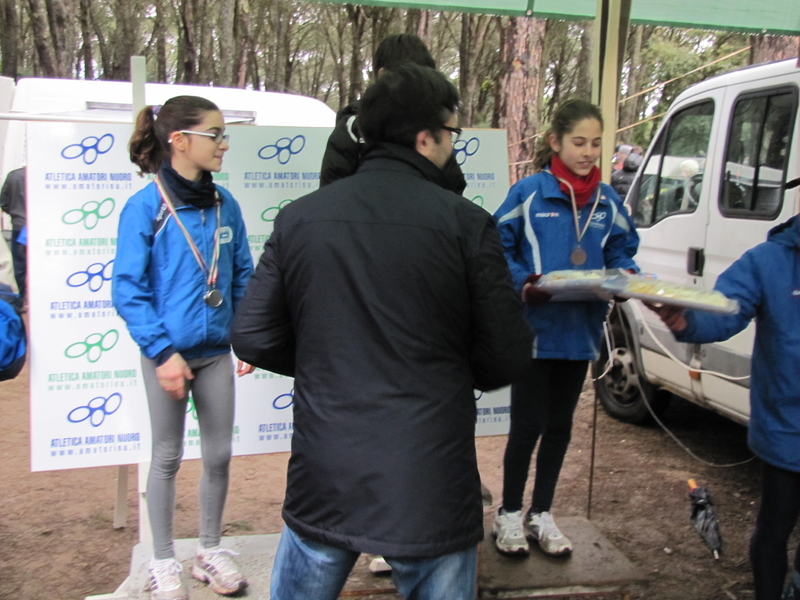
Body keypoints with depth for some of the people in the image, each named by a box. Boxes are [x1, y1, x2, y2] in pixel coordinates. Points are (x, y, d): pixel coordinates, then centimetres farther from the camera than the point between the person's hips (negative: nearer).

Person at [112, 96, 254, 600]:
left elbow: (242, 277, 8)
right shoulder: (145, 207, -12)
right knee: (168, 458, 11)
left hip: (217, 352, 4)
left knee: (219, 455, 11)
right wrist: (162, 351, -17)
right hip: (167, 354, -4)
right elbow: (128, 289, -12)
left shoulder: (224, 205, 1)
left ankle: (210, 550, 32)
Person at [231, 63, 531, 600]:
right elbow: (507, 359, -8)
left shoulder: (298, 218, -1)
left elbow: (253, 338, 1)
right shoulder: (465, 223, -10)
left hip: (322, 481, 3)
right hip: (429, 489, -3)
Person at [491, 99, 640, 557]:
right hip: (535, 328, -4)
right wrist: (524, 284, -23)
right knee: (527, 426, 4)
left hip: (581, 330, 5)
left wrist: (625, 277, -10)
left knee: (559, 426, 15)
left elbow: (622, 252, 11)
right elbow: (499, 249, -7)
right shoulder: (529, 193, -9)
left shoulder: (607, 201, 4)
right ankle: (510, 514, 24)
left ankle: (542, 514, 31)